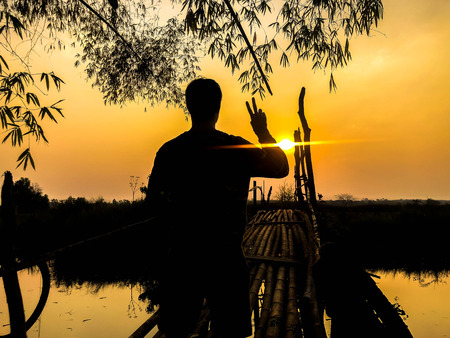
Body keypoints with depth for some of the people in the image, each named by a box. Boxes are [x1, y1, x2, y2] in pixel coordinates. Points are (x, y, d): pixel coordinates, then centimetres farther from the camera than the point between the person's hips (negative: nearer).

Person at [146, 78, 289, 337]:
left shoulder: (168, 151, -2)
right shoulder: (237, 148, -8)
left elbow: (155, 202, 6)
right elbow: (282, 168, 7)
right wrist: (263, 131, 16)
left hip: (182, 257, 2)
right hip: (225, 258, -2)